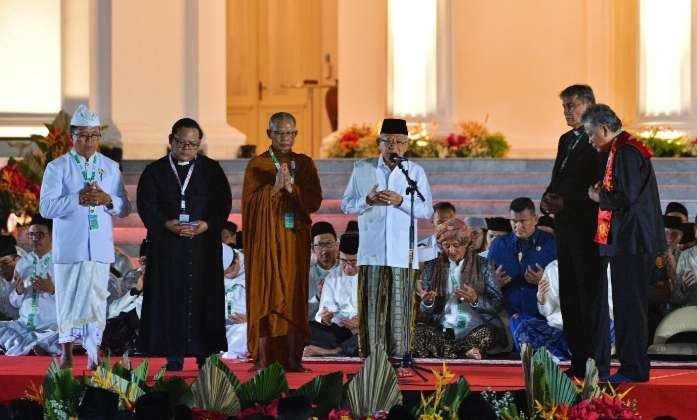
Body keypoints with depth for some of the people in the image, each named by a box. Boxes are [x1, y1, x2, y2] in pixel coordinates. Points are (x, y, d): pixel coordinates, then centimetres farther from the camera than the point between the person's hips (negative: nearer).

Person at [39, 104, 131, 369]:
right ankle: (67, 354, 10)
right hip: (69, 246, -2)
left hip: (100, 247, 2)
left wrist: (108, 200, -10)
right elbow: (46, 207, -8)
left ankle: (94, 354, 4)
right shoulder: (57, 167, 2)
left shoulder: (111, 168, 12)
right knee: (68, 297, -1)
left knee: (96, 298, -1)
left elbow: (125, 209, 11)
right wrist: (78, 199, -18)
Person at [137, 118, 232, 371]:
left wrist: (207, 224, -15)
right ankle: (174, 357, 0)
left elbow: (223, 203, 3)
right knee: (171, 299, -3)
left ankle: (205, 353, 2)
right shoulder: (155, 171, 7)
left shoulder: (212, 170, 8)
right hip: (167, 247, 0)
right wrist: (167, 224, -17)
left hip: (204, 244, 0)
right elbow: (146, 206, -1)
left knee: (203, 299, -1)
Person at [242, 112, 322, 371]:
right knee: (265, 294, -4)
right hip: (266, 239, -3)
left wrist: (291, 188, -14)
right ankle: (263, 358, -3)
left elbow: (315, 201, 0)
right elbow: (250, 201, -7)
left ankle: (292, 358, 3)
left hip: (295, 239, 3)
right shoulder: (257, 165, 2)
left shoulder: (305, 164, 10)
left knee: (294, 294, 1)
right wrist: (274, 187, -18)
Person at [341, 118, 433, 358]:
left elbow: (427, 211, 3)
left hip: (403, 254, 0)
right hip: (371, 252, 0)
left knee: (400, 307, -3)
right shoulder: (362, 169, 9)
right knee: (371, 306, -2)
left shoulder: (416, 172, 9)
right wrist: (368, 200, -9)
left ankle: (398, 357, 1)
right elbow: (346, 205, 10)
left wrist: (400, 201, -12)